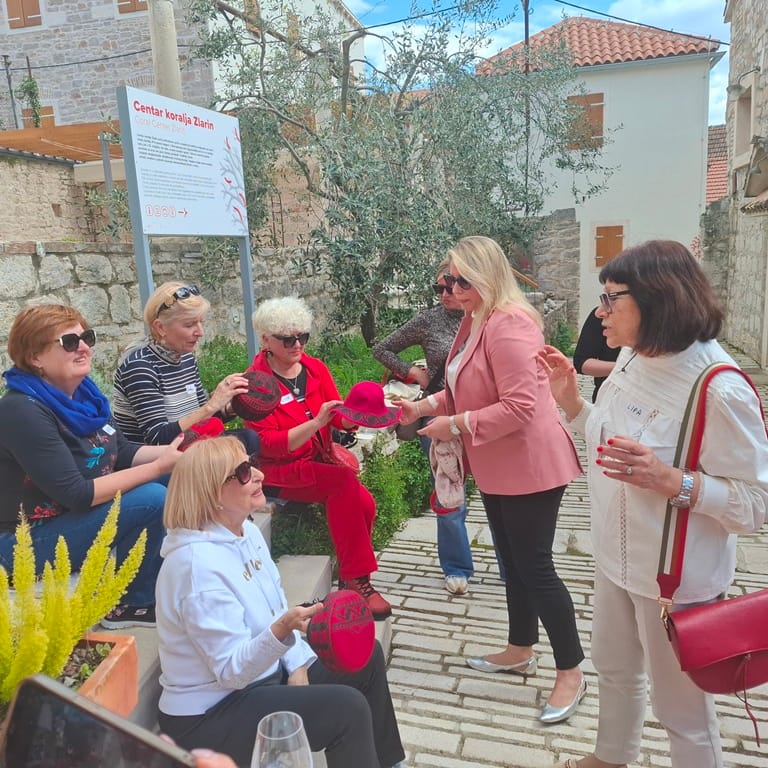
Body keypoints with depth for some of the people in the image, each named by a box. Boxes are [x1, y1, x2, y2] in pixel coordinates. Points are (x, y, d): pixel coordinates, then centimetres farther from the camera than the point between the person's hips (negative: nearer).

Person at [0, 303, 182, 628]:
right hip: (30, 540, -8)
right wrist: (160, 466, -28)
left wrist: (171, 453, -13)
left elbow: (123, 452, 6)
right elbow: (77, 495, -27)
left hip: (81, 516, 8)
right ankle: (125, 605, -3)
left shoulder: (83, 392, 0)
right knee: (153, 499, -24)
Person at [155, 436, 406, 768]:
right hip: (209, 716, -9)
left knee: (366, 656, 12)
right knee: (349, 707, -21)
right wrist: (282, 631, -43)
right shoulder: (199, 565, -30)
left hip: (258, 671, 9)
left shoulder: (246, 531, -3)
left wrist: (297, 665, -4)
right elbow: (231, 671, -28)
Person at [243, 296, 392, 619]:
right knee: (345, 481, -30)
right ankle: (356, 580, -17)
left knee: (364, 503, -22)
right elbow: (268, 445, -17)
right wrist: (316, 422, -28)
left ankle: (352, 578, 0)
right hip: (280, 471, -5)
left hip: (319, 461, 5)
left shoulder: (316, 368, 5)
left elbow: (340, 418, 1)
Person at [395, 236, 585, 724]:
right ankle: (521, 650, 38)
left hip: (529, 465, -10)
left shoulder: (510, 325, -22)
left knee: (534, 566, 0)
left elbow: (519, 406, -28)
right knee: (513, 562, 20)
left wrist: (456, 426, -22)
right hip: (498, 467, 10)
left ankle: (571, 672, 19)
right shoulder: (475, 321, 9)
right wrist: (426, 406, 5)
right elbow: (467, 389, 18)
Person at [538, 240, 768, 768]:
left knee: (680, 706, 14)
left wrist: (672, 481, -34)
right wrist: (569, 397, -3)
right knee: (614, 669, 28)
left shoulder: (719, 390, -26)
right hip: (617, 559, 8)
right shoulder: (631, 358, -2)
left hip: (675, 579, -8)